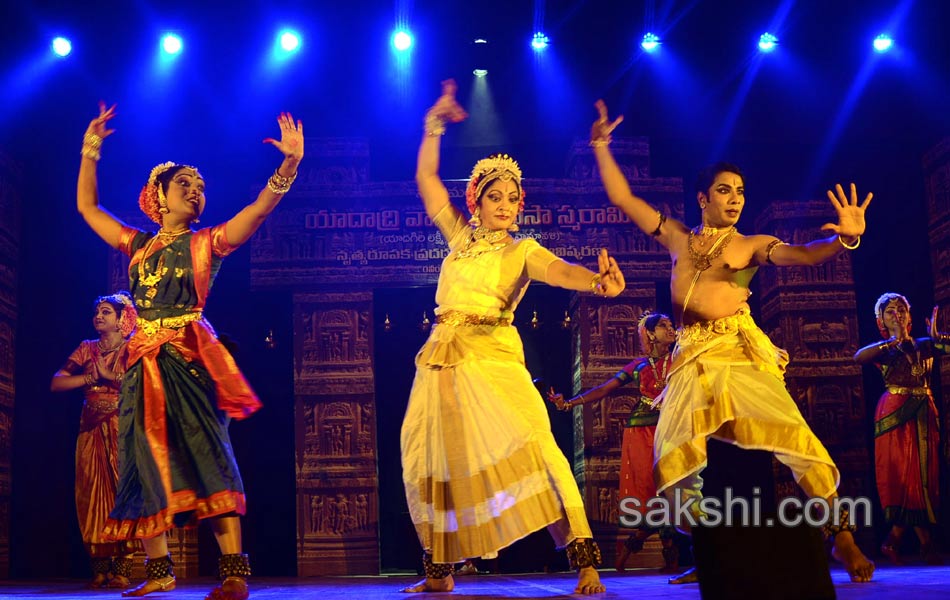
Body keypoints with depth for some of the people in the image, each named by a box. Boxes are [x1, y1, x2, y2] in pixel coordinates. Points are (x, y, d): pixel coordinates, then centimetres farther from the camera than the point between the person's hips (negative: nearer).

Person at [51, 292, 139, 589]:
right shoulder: (87, 349, 16)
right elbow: (56, 383, 5)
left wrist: (111, 374, -11)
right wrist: (92, 377, -4)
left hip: (122, 428, -3)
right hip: (92, 430, 3)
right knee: (92, 495, -4)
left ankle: (122, 569, -11)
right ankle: (100, 569, -2)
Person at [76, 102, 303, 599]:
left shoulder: (207, 242, 9)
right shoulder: (137, 244, 19)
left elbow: (261, 207, -4)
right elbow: (87, 207, 28)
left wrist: (289, 163, -17)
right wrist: (90, 150, 26)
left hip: (188, 357, -4)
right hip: (144, 361, 5)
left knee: (204, 452, -15)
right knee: (145, 460, 4)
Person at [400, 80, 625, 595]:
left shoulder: (522, 252, 5)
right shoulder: (460, 237, 16)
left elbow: (560, 271, -16)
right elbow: (426, 179, 23)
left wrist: (598, 281, -36)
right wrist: (435, 124, 21)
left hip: (491, 359, -5)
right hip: (441, 361, 5)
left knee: (525, 446, -21)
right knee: (431, 457, 5)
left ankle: (584, 563, -22)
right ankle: (439, 571, 20)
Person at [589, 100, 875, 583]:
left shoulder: (752, 246, 9)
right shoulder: (677, 237, 17)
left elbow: (803, 254, -9)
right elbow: (622, 199, 18)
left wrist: (843, 240, -29)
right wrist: (601, 147, 14)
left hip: (742, 357, -3)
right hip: (691, 362, 3)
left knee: (799, 446, -19)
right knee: (672, 466, -7)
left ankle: (842, 538, -3)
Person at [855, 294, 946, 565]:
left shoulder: (924, 345, 12)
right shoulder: (883, 350, 4)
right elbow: (858, 357, -18)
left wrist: (937, 337, -19)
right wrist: (895, 341, -19)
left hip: (924, 415, 4)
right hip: (895, 415, -3)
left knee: (924, 472, 1)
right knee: (906, 474, -7)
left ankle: (894, 540, 8)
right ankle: (926, 544, -4)